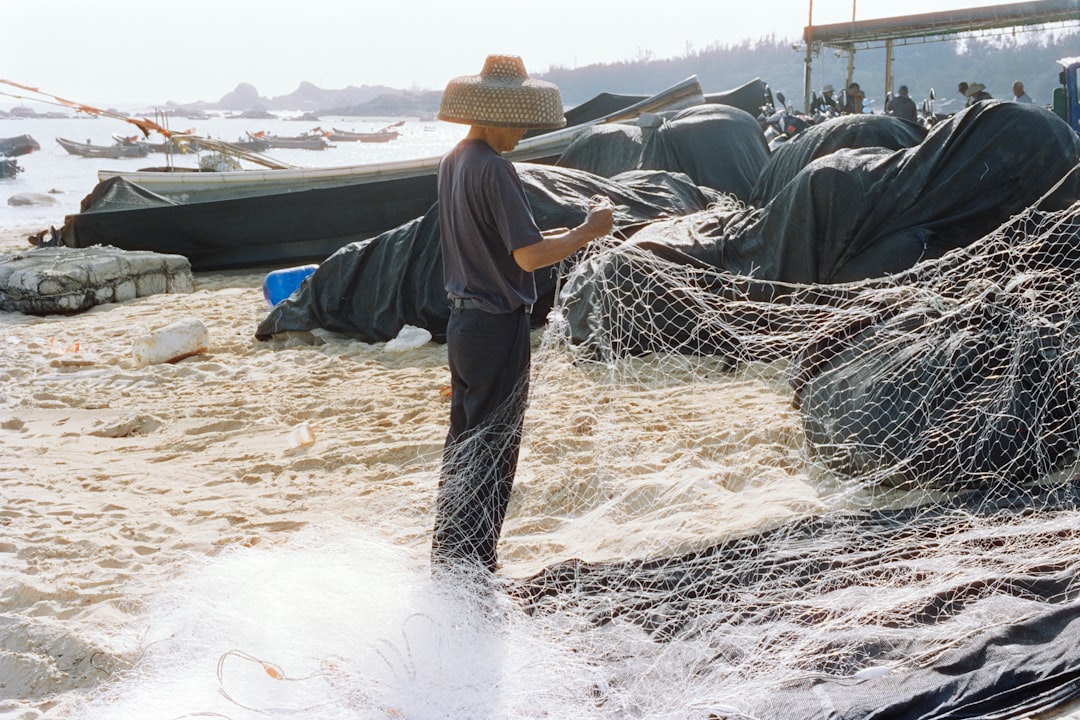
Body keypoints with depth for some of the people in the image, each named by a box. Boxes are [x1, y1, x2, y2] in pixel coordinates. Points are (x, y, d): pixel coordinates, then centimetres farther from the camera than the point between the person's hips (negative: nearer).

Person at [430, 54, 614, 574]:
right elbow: (528, 256, -24)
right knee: (492, 451, 2)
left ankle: (446, 562, 31)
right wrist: (588, 231, -11)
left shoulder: (453, 162, 9)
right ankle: (471, 572, 10)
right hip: (499, 326, -9)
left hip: (464, 320, 9)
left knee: (464, 446, 19)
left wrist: (556, 236, 12)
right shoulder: (493, 168, -20)